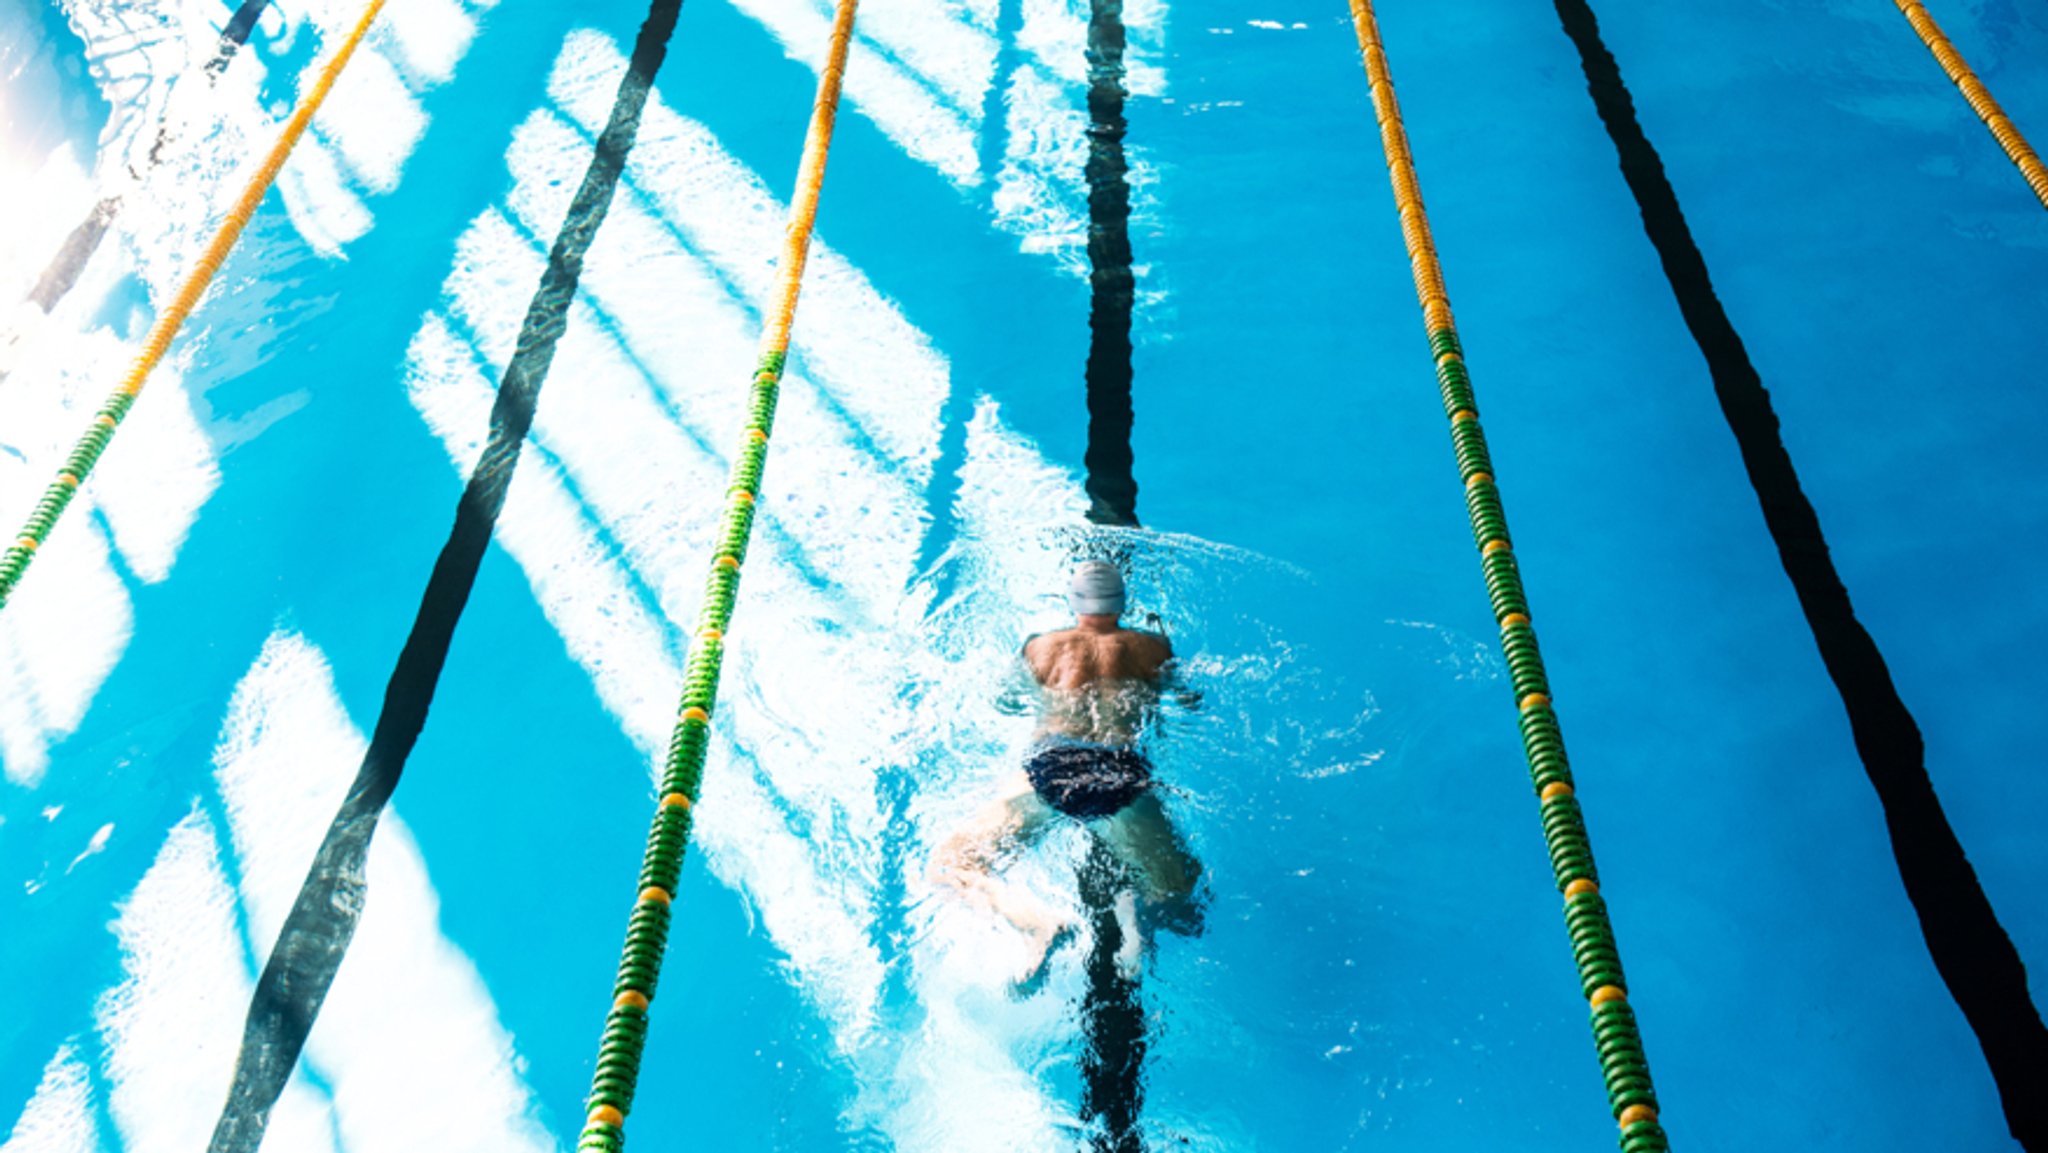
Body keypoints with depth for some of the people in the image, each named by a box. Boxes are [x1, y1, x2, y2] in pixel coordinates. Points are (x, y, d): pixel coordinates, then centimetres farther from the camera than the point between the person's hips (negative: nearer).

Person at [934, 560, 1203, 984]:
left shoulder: (1039, 647, 23)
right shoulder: (1154, 648, 22)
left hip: (1050, 765, -1)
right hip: (1123, 775, 1)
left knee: (950, 866, 9)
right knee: (1180, 904, 16)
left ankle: (1041, 922, -19)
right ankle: (1131, 902, -20)